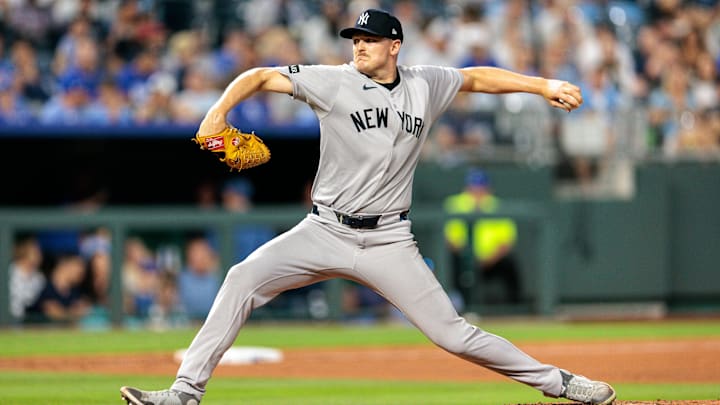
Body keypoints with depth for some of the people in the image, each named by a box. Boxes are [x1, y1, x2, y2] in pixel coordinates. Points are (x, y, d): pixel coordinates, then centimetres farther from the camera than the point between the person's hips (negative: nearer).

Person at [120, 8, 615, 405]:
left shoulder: (425, 86, 3)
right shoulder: (333, 83, -4)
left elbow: (476, 77, 19)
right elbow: (260, 76, -6)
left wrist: (544, 85, 16)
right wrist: (220, 110, -22)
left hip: (388, 241, 0)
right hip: (324, 232, 0)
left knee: (452, 333, -5)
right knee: (244, 278, -19)